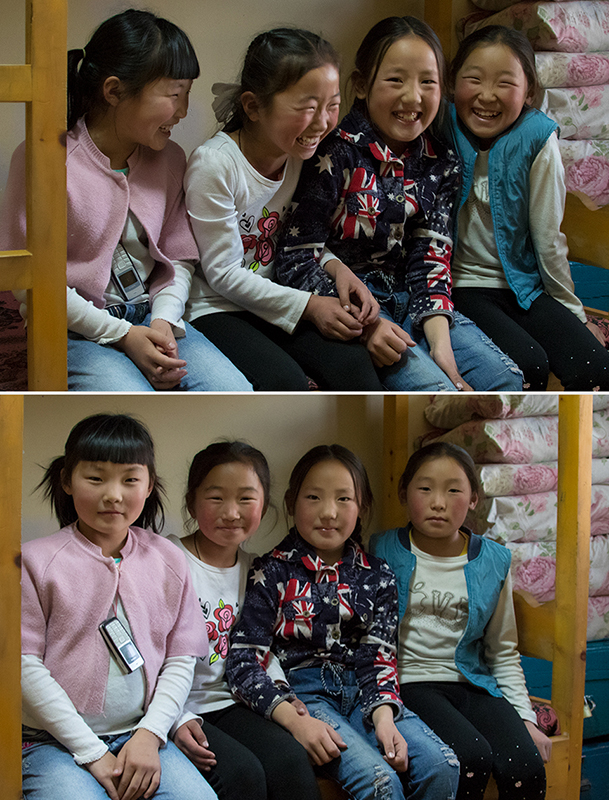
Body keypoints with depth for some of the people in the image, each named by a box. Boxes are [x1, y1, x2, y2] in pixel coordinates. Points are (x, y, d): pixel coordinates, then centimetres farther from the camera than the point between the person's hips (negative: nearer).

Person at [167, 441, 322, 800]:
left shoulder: (252, 569, 10)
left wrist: (275, 686, 2)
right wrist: (178, 720, -22)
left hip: (229, 703, 5)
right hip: (178, 710, -5)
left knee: (292, 761, -22)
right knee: (242, 771, -29)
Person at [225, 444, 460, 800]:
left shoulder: (377, 577, 11)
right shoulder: (273, 574, 0)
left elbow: (380, 656, 5)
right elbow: (244, 661, -6)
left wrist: (384, 717, -15)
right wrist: (296, 721, -19)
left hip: (362, 693, 4)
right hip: (301, 694, -4)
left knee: (442, 767, -20)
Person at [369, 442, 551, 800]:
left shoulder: (493, 562, 10)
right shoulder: (382, 553, 1)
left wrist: (525, 717, 8)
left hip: (473, 685, 3)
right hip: (410, 682, -3)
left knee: (526, 766, -24)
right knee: (472, 757, -31)